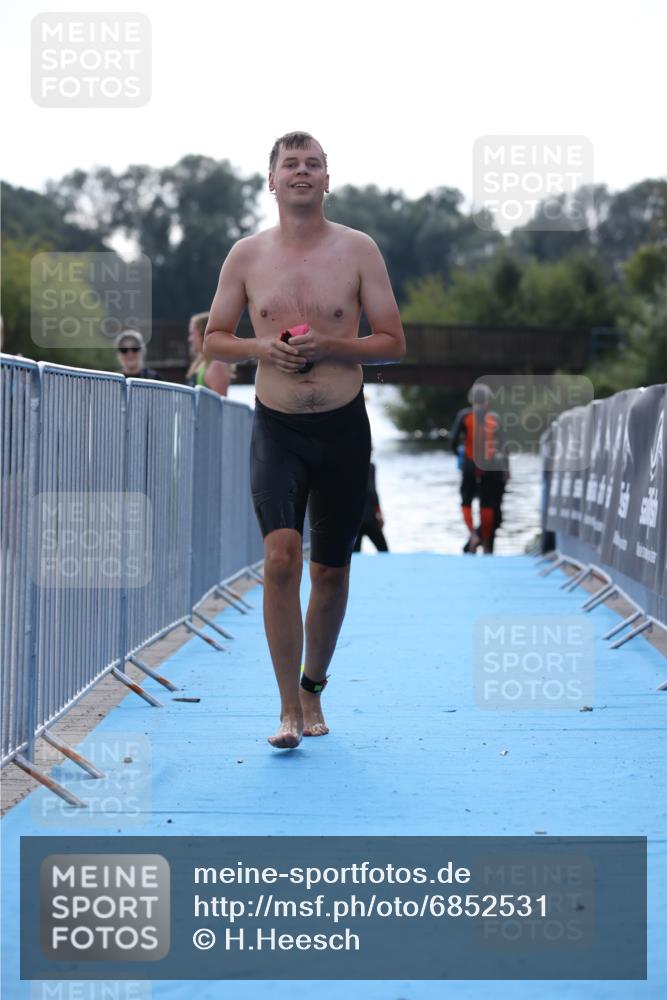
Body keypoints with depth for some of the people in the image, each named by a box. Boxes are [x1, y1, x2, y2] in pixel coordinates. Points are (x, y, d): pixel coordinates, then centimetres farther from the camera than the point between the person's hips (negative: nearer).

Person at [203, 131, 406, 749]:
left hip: (343, 428, 1)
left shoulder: (358, 250, 0)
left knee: (331, 570, 10)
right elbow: (213, 340, 10)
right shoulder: (246, 255, 3)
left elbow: (393, 343, 0)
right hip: (276, 428, -1)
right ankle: (289, 708, -11)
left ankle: (313, 687, 31)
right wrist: (261, 348, -10)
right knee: (280, 557, -18)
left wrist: (327, 346, -16)